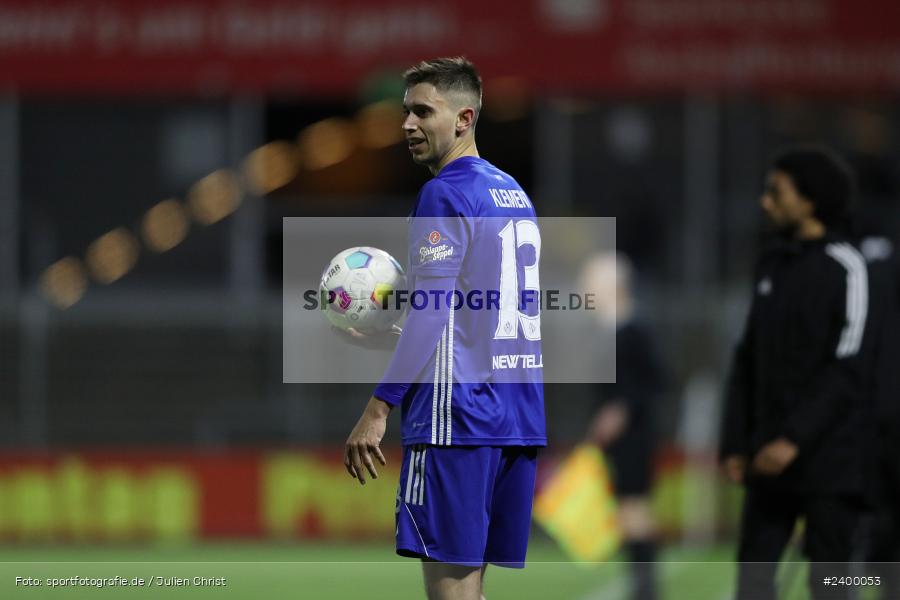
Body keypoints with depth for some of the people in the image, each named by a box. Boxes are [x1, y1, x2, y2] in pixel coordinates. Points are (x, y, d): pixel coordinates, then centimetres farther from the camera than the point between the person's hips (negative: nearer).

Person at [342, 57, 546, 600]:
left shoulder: (447, 193, -9)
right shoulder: (515, 193, 18)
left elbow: (431, 313, -15)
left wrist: (378, 410, -15)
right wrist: (391, 336, 31)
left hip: (457, 415, -8)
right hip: (518, 419, 8)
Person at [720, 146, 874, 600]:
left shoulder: (845, 267, -8)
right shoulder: (771, 267, 14)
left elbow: (847, 368, -14)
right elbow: (748, 362, 16)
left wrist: (796, 438, -19)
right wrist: (735, 443, 8)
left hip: (830, 460, -7)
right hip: (770, 460, 7)